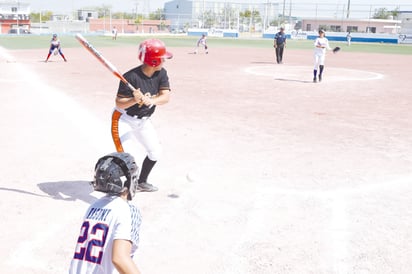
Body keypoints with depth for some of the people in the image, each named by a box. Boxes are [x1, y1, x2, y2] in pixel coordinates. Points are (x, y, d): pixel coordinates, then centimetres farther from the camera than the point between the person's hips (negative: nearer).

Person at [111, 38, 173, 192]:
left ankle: (141, 182, 36)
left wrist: (151, 101, -41)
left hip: (144, 121, 7)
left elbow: (166, 97, -21)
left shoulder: (161, 74, -10)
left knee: (156, 152, 14)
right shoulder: (131, 77, -28)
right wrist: (134, 100, -45)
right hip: (124, 120, -7)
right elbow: (119, 104, -26)